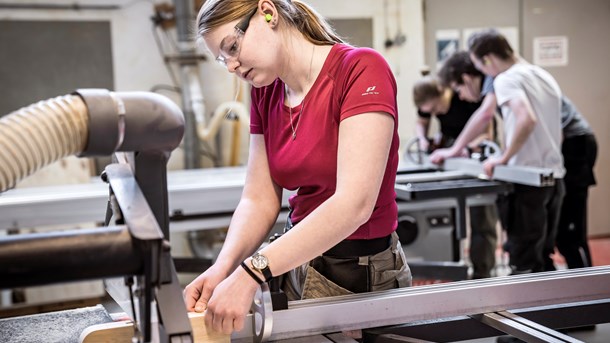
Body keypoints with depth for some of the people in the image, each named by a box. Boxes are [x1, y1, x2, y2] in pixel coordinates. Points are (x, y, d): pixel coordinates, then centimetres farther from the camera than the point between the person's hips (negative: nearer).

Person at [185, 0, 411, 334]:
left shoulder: (361, 70, -19)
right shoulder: (265, 93, 3)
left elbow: (355, 203, -29)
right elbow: (259, 201, -1)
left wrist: (251, 272, -34)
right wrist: (223, 267, -19)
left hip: (361, 274, -6)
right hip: (298, 262, 6)